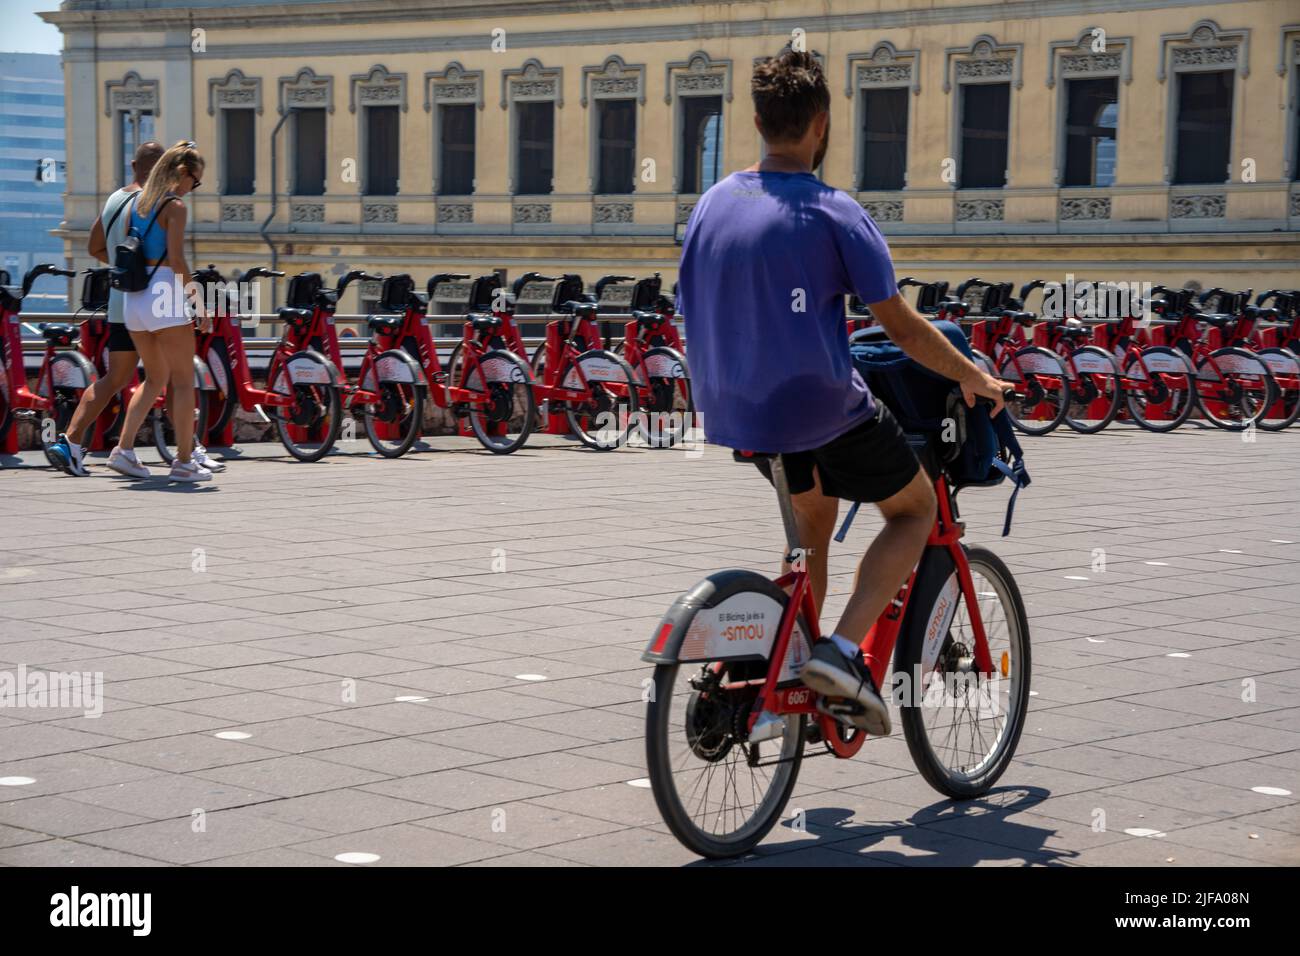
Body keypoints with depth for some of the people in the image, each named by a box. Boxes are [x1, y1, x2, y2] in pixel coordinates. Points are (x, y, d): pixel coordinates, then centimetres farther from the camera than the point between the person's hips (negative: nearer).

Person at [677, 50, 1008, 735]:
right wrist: (973, 377, 5)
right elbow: (901, 326, -11)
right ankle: (843, 650, -3)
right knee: (915, 510, 15)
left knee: (813, 512, 31)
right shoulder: (833, 214, -14)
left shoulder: (712, 204, 4)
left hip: (732, 412, 6)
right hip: (821, 410, -6)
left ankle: (788, 677, 26)